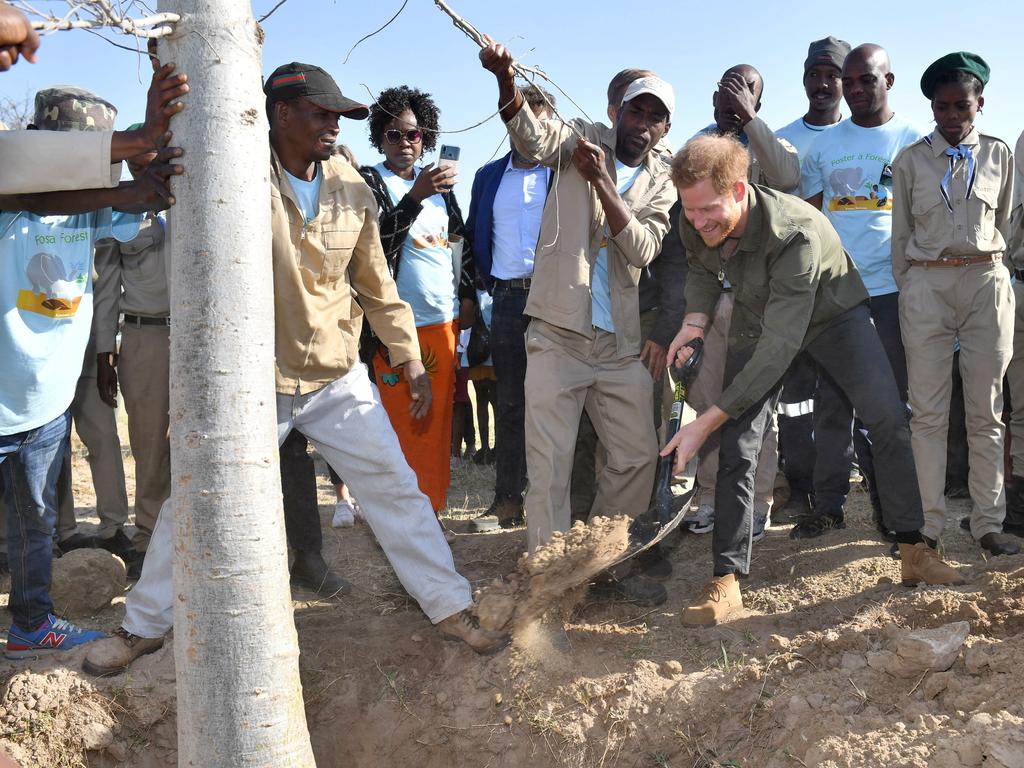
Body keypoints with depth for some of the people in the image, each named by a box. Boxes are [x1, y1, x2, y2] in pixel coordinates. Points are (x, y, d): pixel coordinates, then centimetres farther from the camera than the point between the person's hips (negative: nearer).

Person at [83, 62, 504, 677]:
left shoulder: (352, 189, 1)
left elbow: (378, 287, 9)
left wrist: (410, 360, 7)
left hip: (339, 379, 3)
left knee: (397, 490, 6)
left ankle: (451, 608, 21)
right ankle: (145, 625, 28)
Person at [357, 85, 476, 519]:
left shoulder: (438, 182, 14)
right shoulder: (370, 181, -3)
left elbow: (462, 241, 20)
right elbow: (375, 239, -18)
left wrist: (467, 296, 12)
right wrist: (415, 196, -28)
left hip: (444, 320, 5)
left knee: (438, 421, 11)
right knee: (401, 423, -2)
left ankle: (431, 504, 22)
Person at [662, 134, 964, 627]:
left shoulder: (796, 233, -41)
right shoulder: (696, 224, -23)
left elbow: (779, 346, -42)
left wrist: (706, 422, -43)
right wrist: (695, 318, -19)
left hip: (832, 313, -3)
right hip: (756, 321, 4)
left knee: (889, 422, -10)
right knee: (736, 448, -7)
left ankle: (914, 552, 6)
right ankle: (727, 580, -3)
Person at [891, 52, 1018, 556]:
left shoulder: (999, 155, 8)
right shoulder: (910, 160, 5)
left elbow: (1004, 222, 16)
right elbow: (900, 232, 8)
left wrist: (990, 270, 13)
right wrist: (905, 289, 5)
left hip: (986, 284, 1)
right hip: (926, 285, -1)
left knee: (986, 411, 4)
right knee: (928, 412, 0)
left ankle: (988, 522, 11)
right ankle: (927, 523, 7)